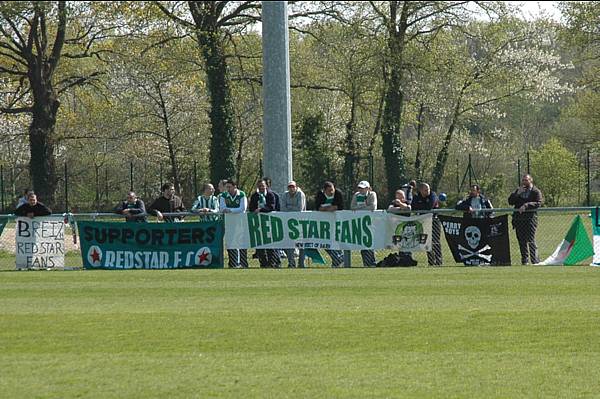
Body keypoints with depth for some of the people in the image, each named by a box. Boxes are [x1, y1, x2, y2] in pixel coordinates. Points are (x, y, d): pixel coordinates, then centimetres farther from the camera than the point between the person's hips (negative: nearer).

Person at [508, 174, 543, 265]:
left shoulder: (536, 191, 3)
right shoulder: (518, 190, 19)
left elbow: (538, 203, -10)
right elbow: (510, 201, 10)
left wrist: (526, 205, -20)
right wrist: (518, 193, -3)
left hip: (530, 217, -5)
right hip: (519, 218, 5)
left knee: (531, 240, -11)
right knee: (522, 240, 6)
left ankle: (535, 260, -10)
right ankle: (525, 260, 13)